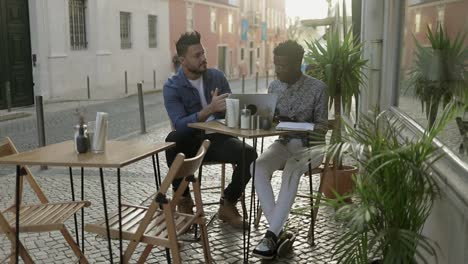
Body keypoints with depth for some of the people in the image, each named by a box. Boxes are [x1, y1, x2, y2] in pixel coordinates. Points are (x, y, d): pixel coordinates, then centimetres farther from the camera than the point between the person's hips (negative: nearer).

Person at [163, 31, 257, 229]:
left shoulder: (216, 76, 5)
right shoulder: (172, 87, -6)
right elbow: (179, 124, -20)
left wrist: (227, 108, -19)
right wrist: (209, 109, -34)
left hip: (218, 138, 2)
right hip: (191, 141, -2)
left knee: (249, 153, -26)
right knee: (173, 140, -36)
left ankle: (228, 204, -3)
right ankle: (183, 199, -14)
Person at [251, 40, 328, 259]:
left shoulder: (318, 88, -9)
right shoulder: (274, 87, 5)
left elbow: (321, 127, -9)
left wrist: (295, 124, -25)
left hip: (310, 144, -4)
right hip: (284, 143, 4)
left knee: (291, 172, -37)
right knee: (258, 166, -28)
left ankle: (272, 234, -30)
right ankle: (279, 232, -25)